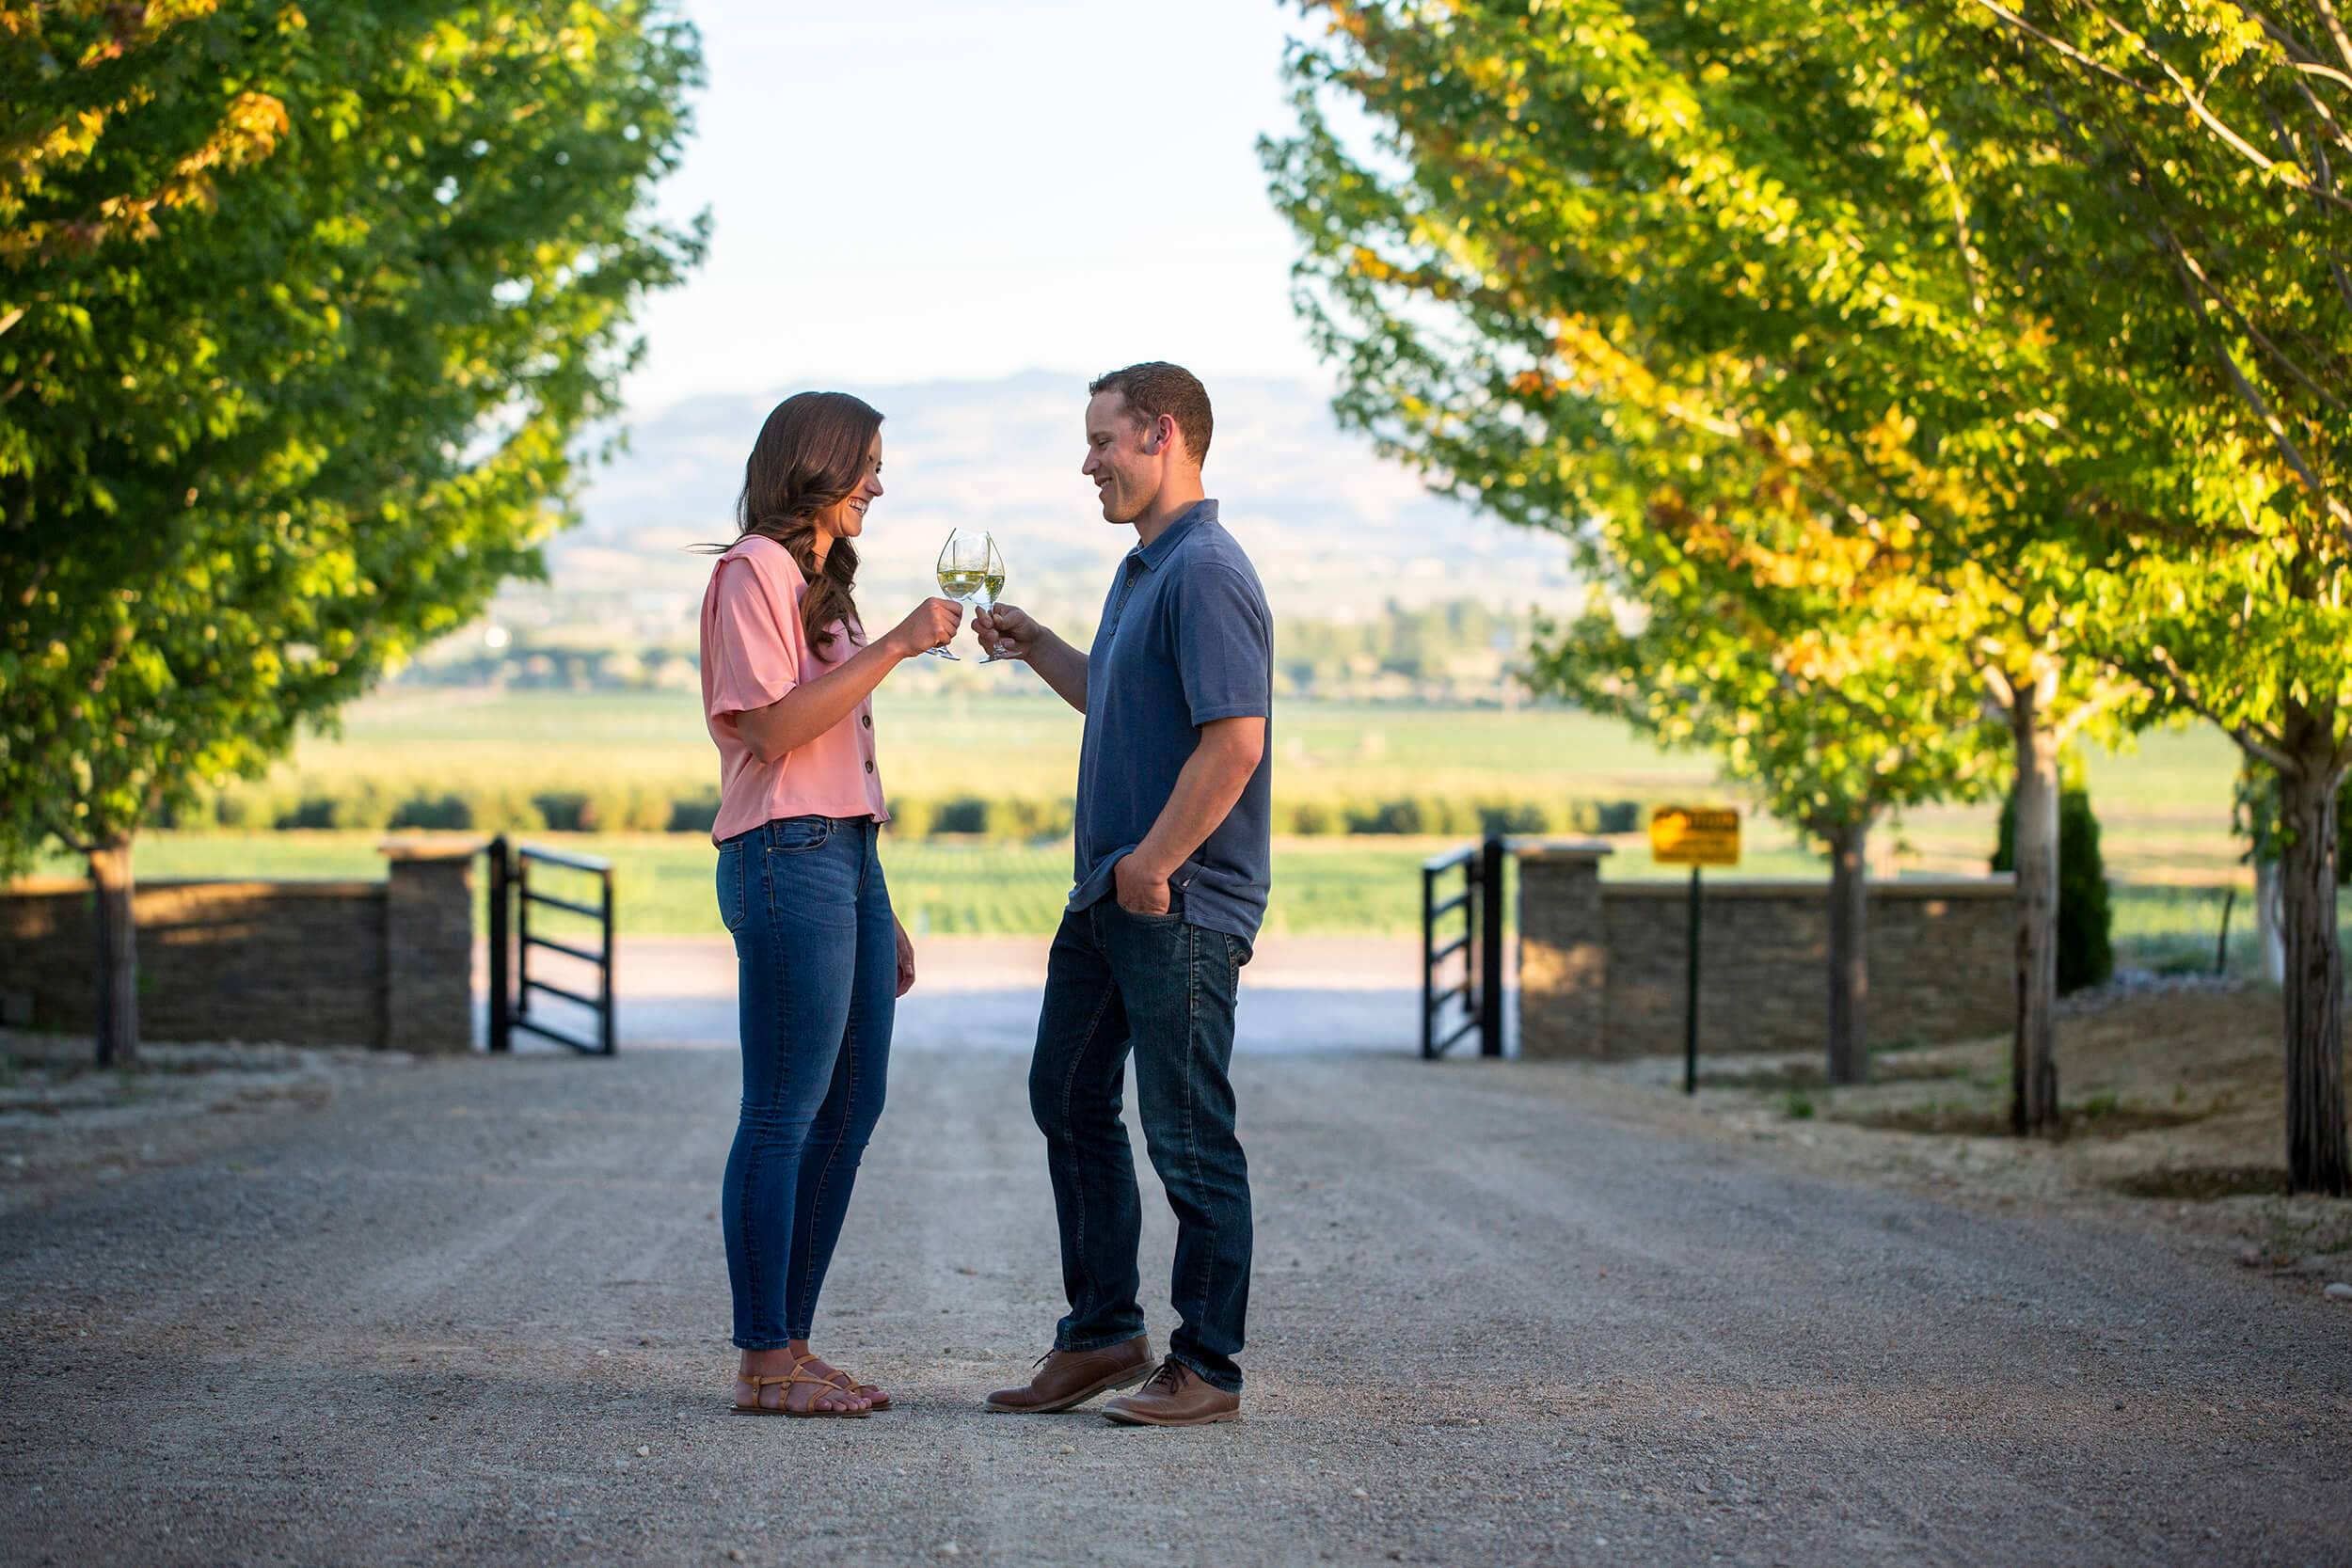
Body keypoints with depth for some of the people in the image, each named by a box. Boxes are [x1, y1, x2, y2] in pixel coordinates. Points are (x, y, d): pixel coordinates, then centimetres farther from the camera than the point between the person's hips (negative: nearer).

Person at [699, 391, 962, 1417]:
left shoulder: (816, 579, 23)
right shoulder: (754, 571, -6)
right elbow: (774, 728, -17)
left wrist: (881, 912, 19)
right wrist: (895, 647, -16)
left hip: (847, 857, 10)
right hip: (787, 860, -10)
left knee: (849, 1112, 7)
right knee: (783, 1119, -8)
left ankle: (792, 1346, 12)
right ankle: (763, 1363, -6)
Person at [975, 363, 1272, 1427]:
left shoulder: (1207, 573, -17)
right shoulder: (1139, 571, 16)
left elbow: (1233, 740, -24)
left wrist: (1153, 861, -21)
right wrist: (1036, 649, 18)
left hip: (1180, 902, -11)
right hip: (1109, 894, 11)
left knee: (1188, 1136, -4)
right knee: (1069, 1099, 16)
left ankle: (1207, 1368, 4)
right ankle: (1101, 1335, 25)